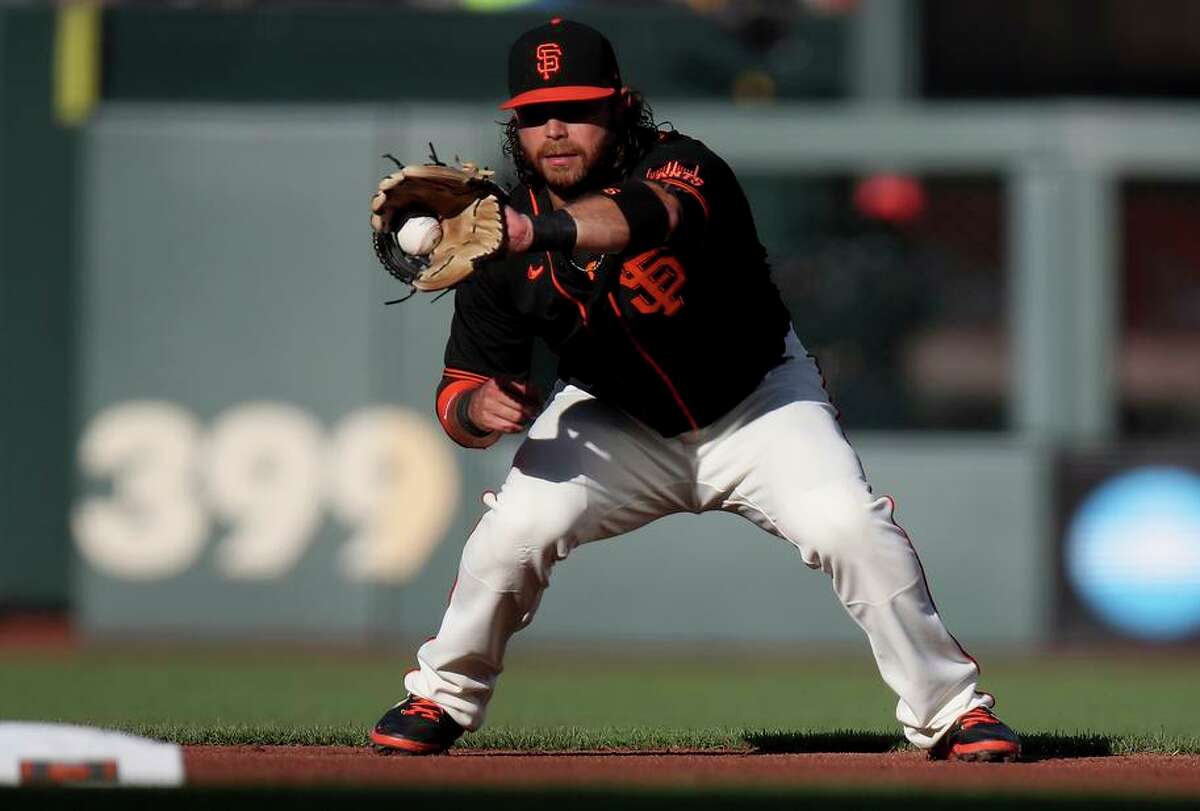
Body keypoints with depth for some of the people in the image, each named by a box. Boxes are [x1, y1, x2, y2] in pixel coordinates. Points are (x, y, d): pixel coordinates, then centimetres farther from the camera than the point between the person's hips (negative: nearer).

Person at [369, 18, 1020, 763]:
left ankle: (950, 709, -7)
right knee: (513, 529, -20)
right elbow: (459, 394, -12)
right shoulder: (503, 239, -15)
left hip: (757, 400, -2)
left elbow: (652, 214, -55)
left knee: (851, 525, -24)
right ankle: (442, 698, 6)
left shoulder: (681, 167, -28)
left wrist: (537, 230, -73)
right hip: (619, 424, 2)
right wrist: (480, 407, -37)